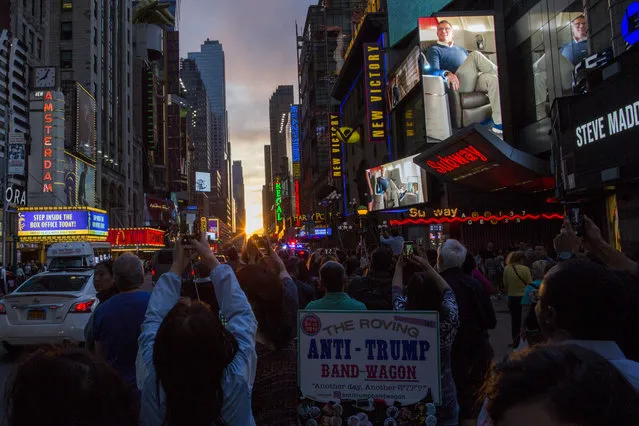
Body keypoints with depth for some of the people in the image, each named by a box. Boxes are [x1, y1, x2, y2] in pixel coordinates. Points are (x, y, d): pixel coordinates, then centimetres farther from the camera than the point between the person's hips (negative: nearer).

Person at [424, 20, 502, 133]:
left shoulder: (461, 49, 34)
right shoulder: (433, 50, 15)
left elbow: (473, 65, 30)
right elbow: (433, 71, -4)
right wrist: (447, 74, -28)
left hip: (473, 81, 5)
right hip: (456, 84, -5)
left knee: (493, 78, -30)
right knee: (475, 54, -26)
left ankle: (498, 122, -36)